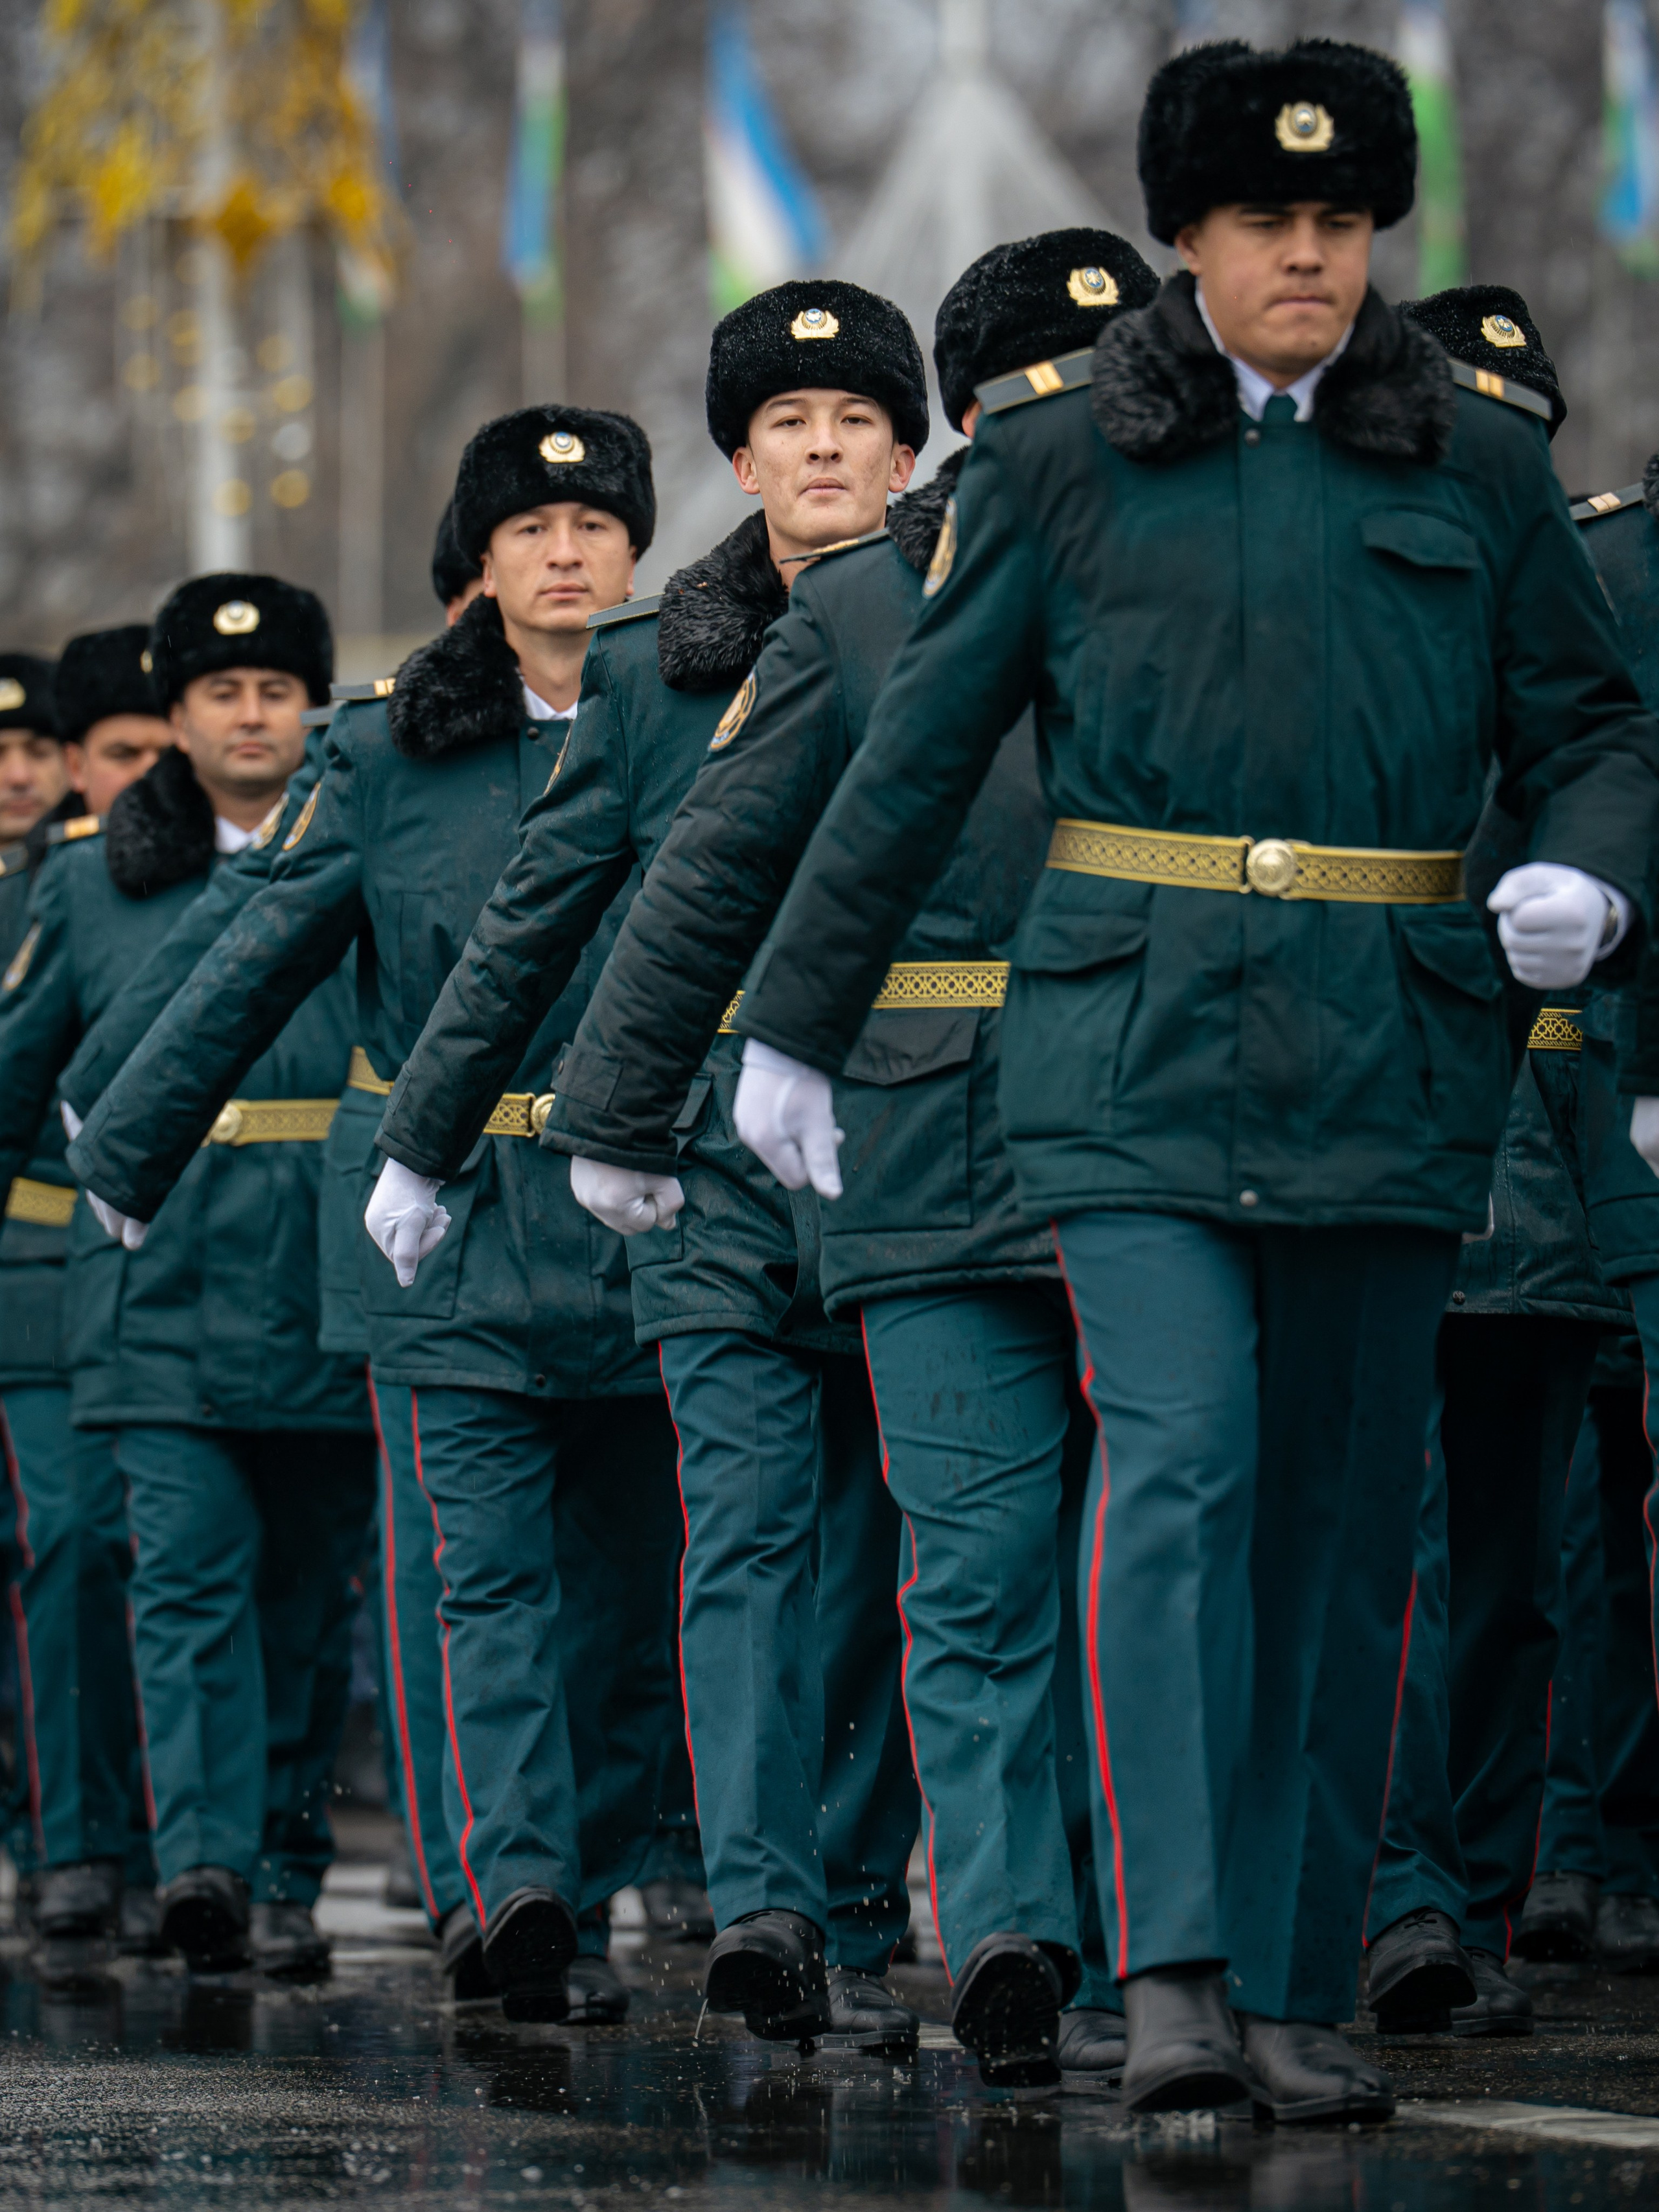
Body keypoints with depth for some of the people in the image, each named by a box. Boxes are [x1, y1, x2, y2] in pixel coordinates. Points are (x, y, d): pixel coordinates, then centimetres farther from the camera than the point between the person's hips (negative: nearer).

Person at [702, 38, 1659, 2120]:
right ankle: (1175, 1969, -20)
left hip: (1389, 1068, 2)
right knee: (1179, 1465, -18)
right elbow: (913, 760, 10)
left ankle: (1294, 1991, 11)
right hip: (1139, 1050, -2)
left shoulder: (1477, 467, 9)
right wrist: (795, 1023, 13)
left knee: (1340, 1523, 4)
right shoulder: (1060, 467, 5)